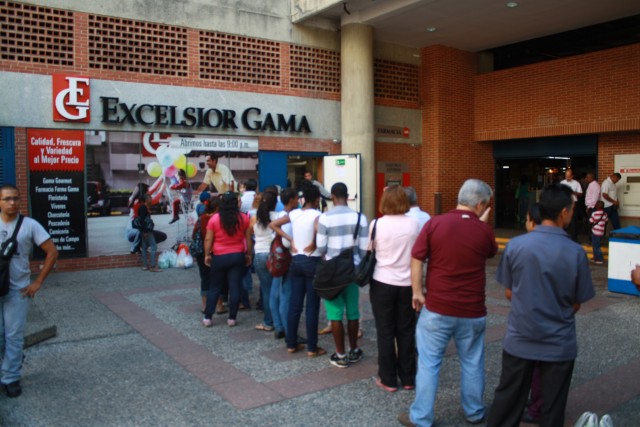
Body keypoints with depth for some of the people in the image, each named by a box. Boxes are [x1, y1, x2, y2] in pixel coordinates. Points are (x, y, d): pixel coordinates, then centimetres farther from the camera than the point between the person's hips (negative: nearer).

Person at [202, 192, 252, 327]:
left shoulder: (214, 218, -6)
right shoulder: (244, 218, -3)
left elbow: (208, 239, -3)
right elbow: (248, 239, 2)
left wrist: (207, 255, 8)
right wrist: (248, 254, 12)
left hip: (219, 257, 0)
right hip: (238, 256, 0)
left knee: (215, 287, 11)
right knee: (235, 287, 5)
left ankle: (207, 318, 14)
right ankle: (232, 318, 9)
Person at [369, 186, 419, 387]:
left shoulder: (376, 224, -9)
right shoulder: (415, 224, -4)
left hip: (382, 283, -2)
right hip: (408, 284, 2)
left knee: (385, 331, 8)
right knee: (406, 331, 13)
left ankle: (388, 379, 17)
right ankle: (408, 378, 23)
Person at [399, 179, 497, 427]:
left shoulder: (434, 223, -8)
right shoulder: (484, 230, -5)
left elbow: (416, 260, -8)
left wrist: (417, 292, 2)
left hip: (437, 308, -1)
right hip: (472, 311, 1)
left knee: (428, 363, 8)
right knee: (472, 363, 19)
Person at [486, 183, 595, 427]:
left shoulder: (515, 245, -11)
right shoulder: (575, 252, -15)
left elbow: (509, 292, 0)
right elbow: (576, 304, -3)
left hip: (519, 339, 2)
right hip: (558, 344, -1)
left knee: (507, 399, 16)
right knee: (552, 407, 15)